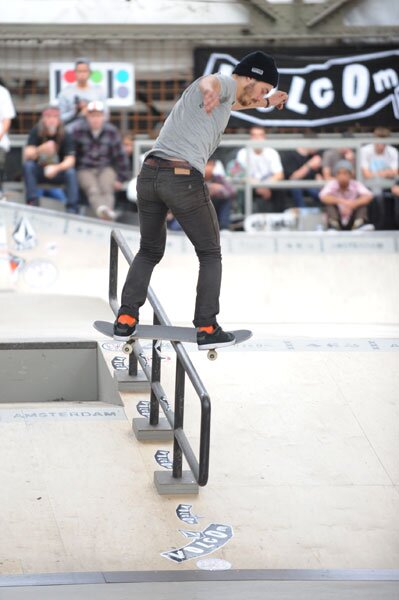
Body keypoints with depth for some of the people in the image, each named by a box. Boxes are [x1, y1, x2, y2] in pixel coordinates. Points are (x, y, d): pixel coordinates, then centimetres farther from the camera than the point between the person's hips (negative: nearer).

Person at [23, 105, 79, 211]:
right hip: (38, 172, 1)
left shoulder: (65, 136, -11)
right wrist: (41, 150, -41)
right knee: (28, 165, -29)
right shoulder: (36, 132, -10)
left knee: (71, 172, -30)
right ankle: (32, 202, -30)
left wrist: (56, 168, -40)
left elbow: (70, 160, -20)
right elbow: (27, 156, -19)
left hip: (58, 172, -1)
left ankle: (72, 209, -31)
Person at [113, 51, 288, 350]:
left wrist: (266, 103, 63)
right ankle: (206, 328, 4)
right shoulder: (226, 82, 0)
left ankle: (126, 319, 8)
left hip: (149, 175, 8)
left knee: (150, 252, 21)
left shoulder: (224, 94, 26)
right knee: (210, 254, 10)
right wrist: (210, 91, -51)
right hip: (184, 179, -8)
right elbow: (208, 80, -27)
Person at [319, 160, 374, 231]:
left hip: (352, 222, 0)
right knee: (330, 201, -23)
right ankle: (334, 225, -33)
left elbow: (368, 196, -28)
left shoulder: (356, 185, -11)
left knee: (362, 200, -20)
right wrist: (341, 201, -46)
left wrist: (354, 203, -47)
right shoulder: (332, 184, -11)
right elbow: (323, 197, -30)